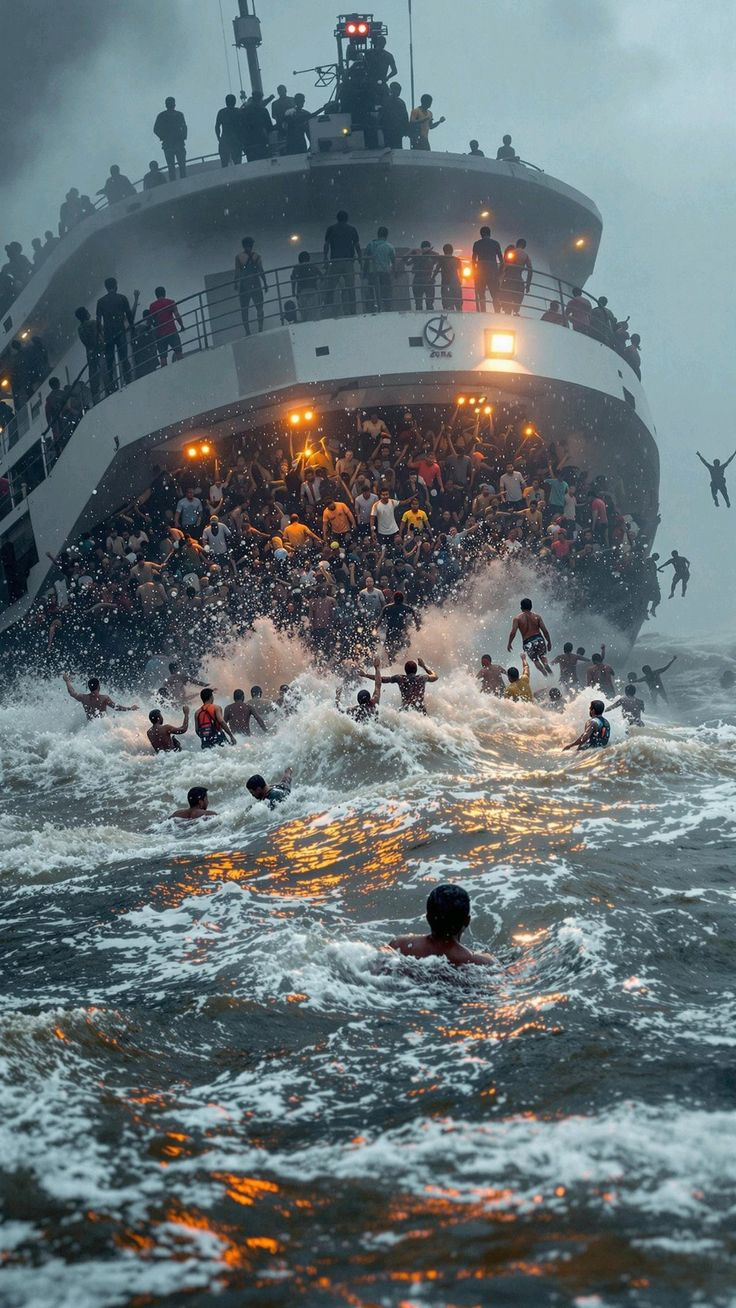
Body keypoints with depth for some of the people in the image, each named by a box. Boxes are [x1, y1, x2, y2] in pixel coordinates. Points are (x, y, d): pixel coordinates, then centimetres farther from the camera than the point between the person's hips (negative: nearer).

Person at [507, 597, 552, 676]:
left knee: (535, 660, 15)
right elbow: (545, 631, 2)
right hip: (539, 639, 2)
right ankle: (546, 664, -8)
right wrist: (549, 642, 13)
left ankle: (545, 674, -6)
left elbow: (513, 633, -8)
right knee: (542, 656, 24)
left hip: (528, 642, -2)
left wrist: (509, 643, 5)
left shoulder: (517, 618, -1)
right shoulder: (537, 616, 5)